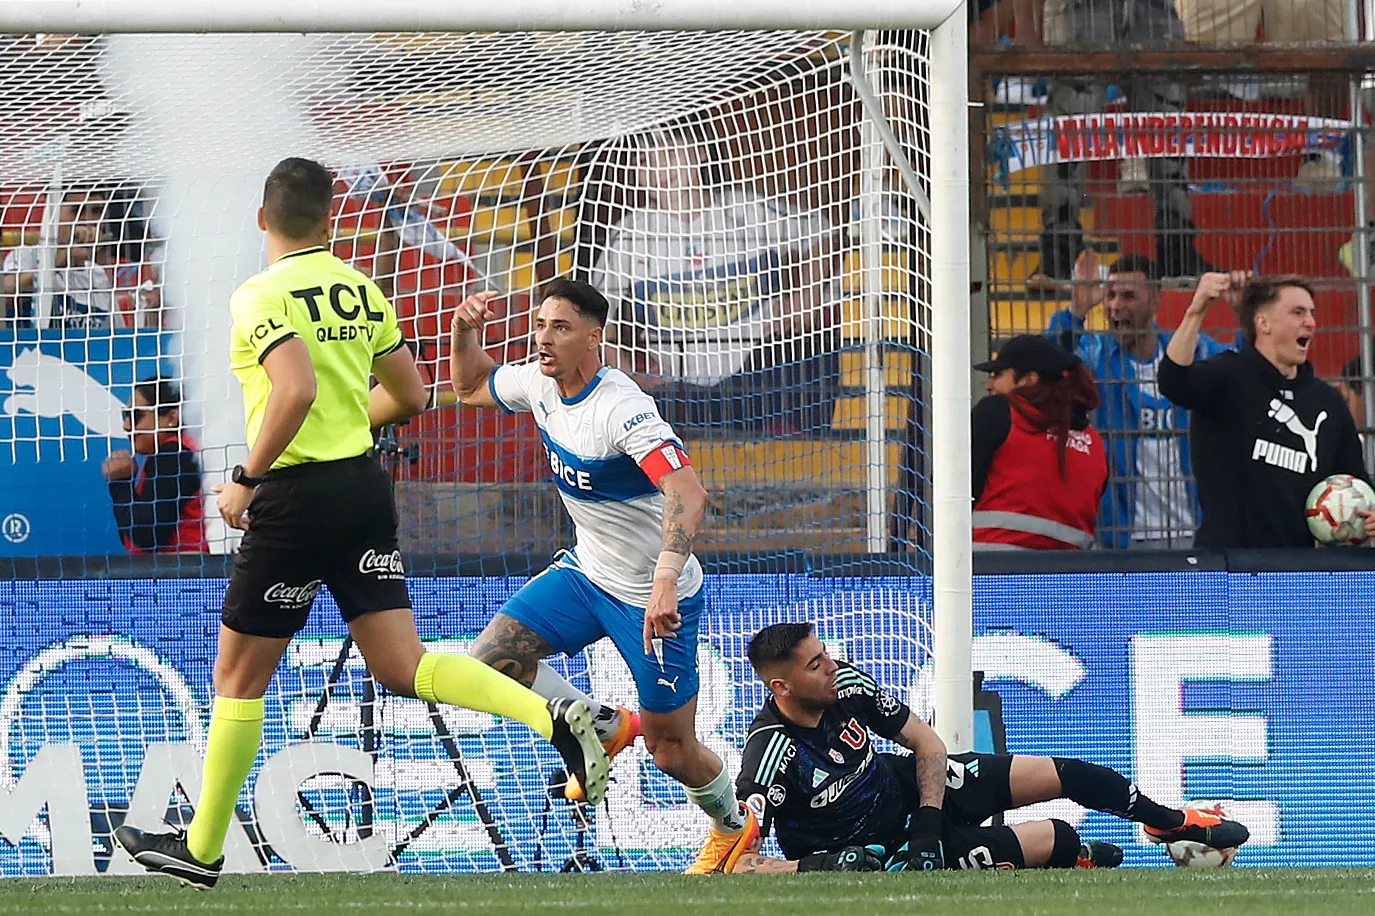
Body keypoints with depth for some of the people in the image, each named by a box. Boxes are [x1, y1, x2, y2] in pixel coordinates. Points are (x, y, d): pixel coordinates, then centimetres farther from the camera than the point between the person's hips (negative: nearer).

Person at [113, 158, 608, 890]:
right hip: (364, 486, 6)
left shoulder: (261, 297, -13)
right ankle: (554, 717, -18)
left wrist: (247, 478, -18)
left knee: (238, 677, 7)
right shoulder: (361, 291, 9)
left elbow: (297, 390, -28)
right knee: (404, 667, 3)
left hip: (296, 498, -6)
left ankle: (201, 849, 16)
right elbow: (408, 396, 15)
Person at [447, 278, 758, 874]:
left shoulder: (622, 409, -29)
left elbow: (687, 491, -40)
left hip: (658, 599, -7)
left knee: (671, 751, 2)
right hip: (586, 573, 7)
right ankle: (605, 727, 16)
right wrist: (465, 329, -5)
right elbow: (470, 387, 17)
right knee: (492, 659, -7)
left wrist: (666, 579, -53)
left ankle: (733, 825, 35)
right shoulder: (540, 385, -4)